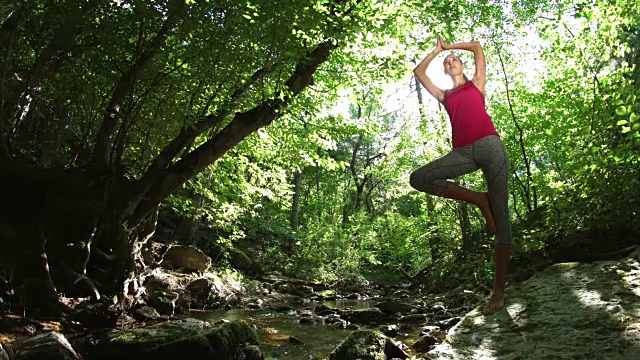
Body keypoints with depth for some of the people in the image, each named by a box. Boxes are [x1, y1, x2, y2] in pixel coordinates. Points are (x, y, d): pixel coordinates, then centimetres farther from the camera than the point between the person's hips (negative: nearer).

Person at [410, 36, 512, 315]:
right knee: (418, 178, -19)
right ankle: (479, 200, -8)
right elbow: (418, 72, 29)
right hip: (463, 152, 3)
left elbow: (477, 47, 22)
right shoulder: (444, 95, 29)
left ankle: (499, 289, -7)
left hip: (489, 145, -3)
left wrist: (449, 46, 34)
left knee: (500, 214, -9)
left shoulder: (476, 83, 23)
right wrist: (437, 50, 37)